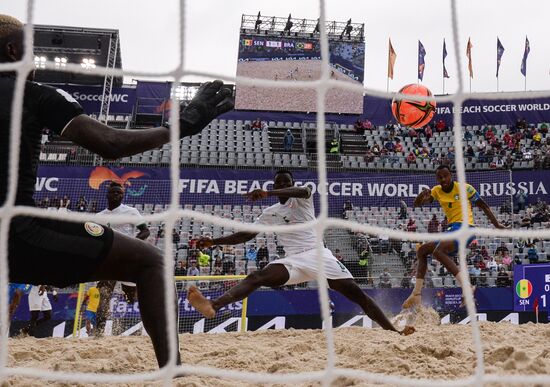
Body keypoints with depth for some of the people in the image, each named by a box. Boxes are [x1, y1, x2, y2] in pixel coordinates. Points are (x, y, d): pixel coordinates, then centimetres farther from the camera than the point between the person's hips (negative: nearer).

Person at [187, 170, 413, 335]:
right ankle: (213, 306, -47)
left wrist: (267, 193, -36)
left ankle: (393, 331, -6)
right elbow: (246, 235, 18)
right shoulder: (270, 213, 18)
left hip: (318, 254, -1)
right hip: (294, 260, 2)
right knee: (256, 277, -25)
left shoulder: (302, 199, 7)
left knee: (356, 292, -12)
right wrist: (214, 242, 7)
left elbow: (301, 190, -20)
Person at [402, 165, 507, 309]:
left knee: (438, 251, -29)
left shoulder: (465, 188, -7)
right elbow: (417, 204, 3)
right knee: (422, 250, 11)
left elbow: (483, 205, 2)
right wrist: (422, 195, -20)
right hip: (451, 229, 8)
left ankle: (466, 286, -29)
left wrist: (497, 225, 2)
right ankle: (416, 294, 10)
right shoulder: (437, 191, 8)